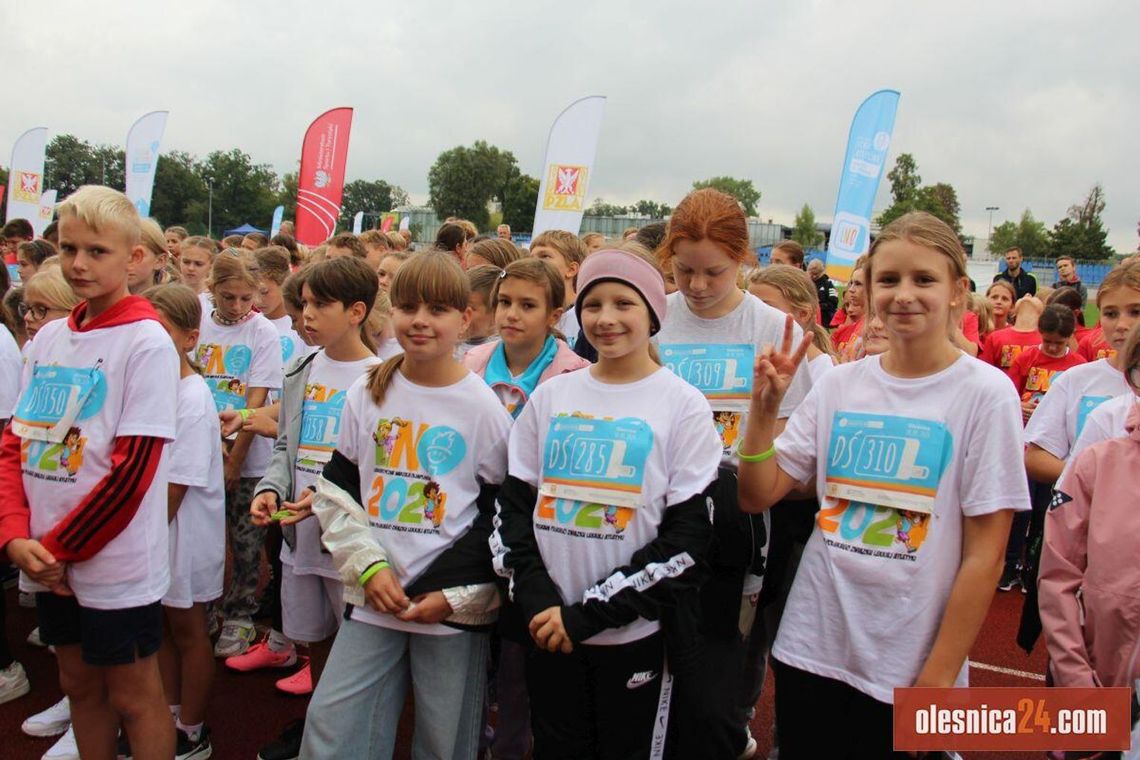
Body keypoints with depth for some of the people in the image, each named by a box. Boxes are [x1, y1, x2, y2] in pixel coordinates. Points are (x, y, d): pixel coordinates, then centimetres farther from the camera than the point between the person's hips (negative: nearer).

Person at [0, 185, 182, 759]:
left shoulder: (146, 343, -14)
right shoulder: (47, 338, 6)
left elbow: (133, 469, -17)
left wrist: (58, 549, -13)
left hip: (114, 561, -6)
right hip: (47, 561, 6)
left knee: (133, 696, 9)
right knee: (79, 683, 21)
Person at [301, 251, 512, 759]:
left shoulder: (484, 406, -6)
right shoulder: (366, 394, 4)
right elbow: (337, 493, 6)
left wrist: (457, 594, -10)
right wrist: (369, 568, -6)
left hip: (457, 608, -3)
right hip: (372, 599, 3)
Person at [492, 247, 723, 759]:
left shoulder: (683, 404, -6)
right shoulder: (550, 396, 4)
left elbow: (690, 537, -10)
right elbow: (512, 504, 5)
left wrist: (591, 612, -15)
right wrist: (535, 596, -10)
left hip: (634, 637, -3)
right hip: (548, 633, 3)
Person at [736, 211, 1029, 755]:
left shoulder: (986, 394, -8)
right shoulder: (839, 385, 1)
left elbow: (983, 555, -9)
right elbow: (757, 497, 1)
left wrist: (938, 678, -9)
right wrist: (764, 407, -12)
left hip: (908, 668, -3)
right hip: (809, 647, 3)